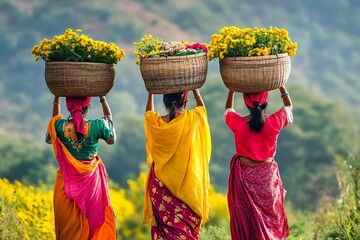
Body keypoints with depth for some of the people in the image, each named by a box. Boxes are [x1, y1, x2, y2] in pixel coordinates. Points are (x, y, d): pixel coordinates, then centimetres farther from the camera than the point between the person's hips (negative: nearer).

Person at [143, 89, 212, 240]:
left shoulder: (155, 122, -4)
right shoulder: (192, 119, -8)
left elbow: (148, 113, 22)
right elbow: (202, 109, 16)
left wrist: (150, 93, 32)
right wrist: (195, 90, 30)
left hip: (160, 187, 2)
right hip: (187, 186, -1)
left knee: (164, 226, 4)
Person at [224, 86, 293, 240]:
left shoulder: (238, 123, -15)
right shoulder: (275, 122, -14)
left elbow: (228, 109, 11)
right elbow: (289, 106, 9)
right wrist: (280, 85, 16)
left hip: (243, 178, 0)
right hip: (268, 178, 0)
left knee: (245, 223, 8)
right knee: (270, 221, 13)